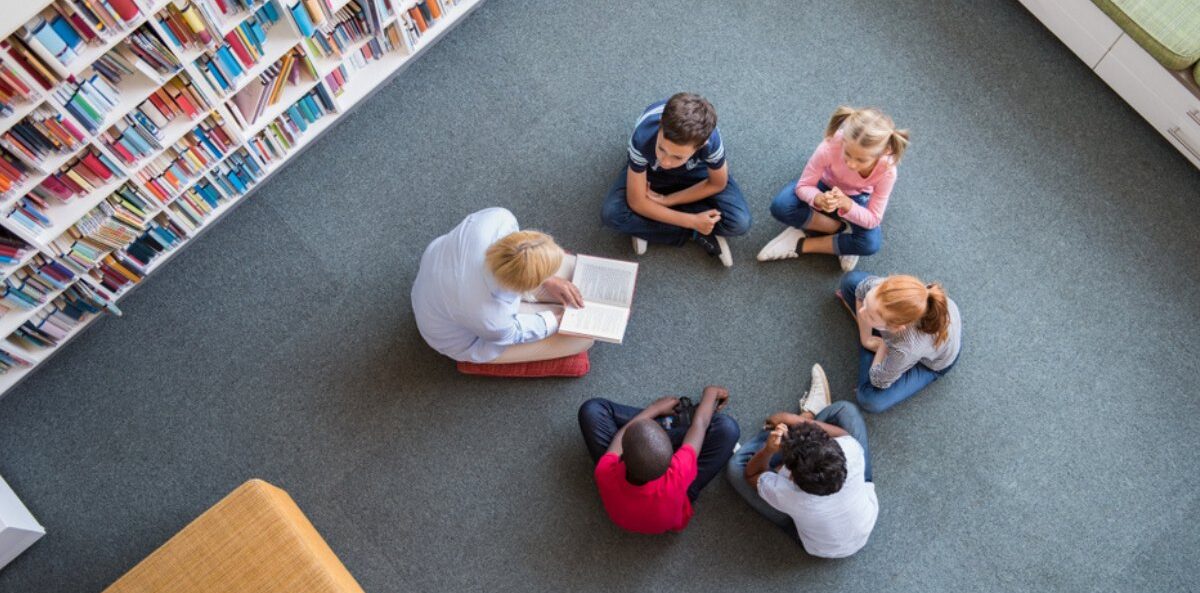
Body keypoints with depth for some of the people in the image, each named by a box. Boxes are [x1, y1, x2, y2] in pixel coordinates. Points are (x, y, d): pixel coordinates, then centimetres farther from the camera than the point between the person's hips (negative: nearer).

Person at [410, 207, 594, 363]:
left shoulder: (496, 218, -36)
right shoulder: (490, 318, -43)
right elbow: (512, 332, -18)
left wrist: (548, 281, -10)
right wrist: (558, 319, -4)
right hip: (464, 339, -5)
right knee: (583, 336, -1)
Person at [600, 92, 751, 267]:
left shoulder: (710, 140, -40)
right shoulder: (643, 139, -41)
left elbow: (717, 184, -16)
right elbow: (637, 202, -27)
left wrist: (667, 200, -18)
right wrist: (692, 221, -27)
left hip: (696, 172, 0)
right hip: (650, 172, 0)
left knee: (739, 222, -21)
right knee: (612, 213, -26)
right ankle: (698, 234, -12)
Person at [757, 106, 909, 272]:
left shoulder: (887, 171, -35)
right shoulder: (831, 146, -38)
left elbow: (873, 220, -27)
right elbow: (803, 186, -26)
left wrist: (846, 204, -47)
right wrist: (819, 199, -51)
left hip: (856, 199, 0)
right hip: (825, 187, 0)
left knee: (871, 243, -29)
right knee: (780, 206, -30)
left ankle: (802, 245, -13)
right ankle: (842, 228, -11)